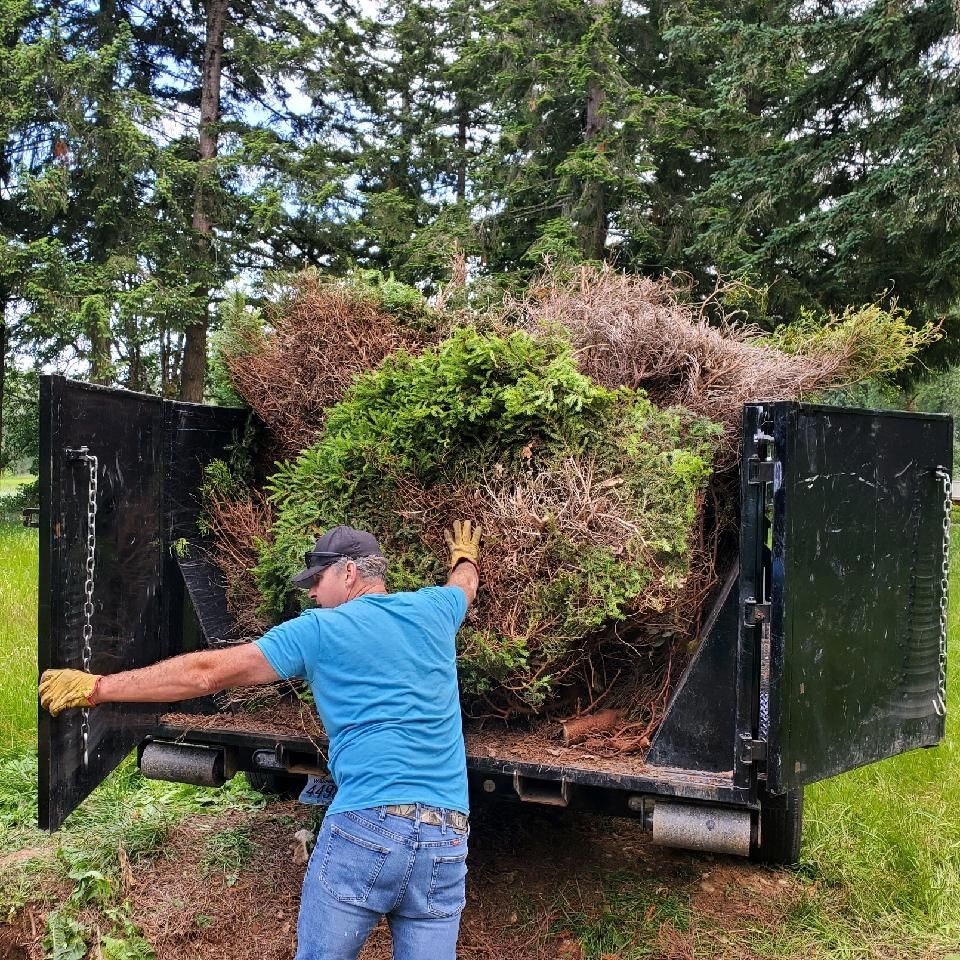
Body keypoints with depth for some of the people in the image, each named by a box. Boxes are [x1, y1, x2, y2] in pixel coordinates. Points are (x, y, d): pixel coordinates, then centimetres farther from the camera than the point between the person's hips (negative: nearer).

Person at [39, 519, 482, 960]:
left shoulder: (319, 629, 2)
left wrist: (95, 687, 11)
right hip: (446, 842, 5)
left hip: (367, 827, -4)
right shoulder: (432, 608, 14)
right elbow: (465, 585, 40)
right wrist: (465, 556, 64)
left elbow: (206, 673, 3)